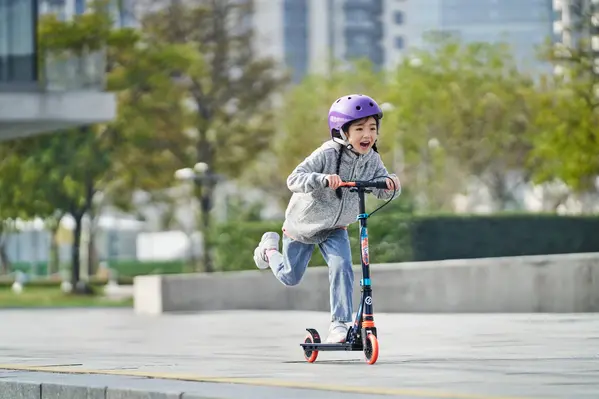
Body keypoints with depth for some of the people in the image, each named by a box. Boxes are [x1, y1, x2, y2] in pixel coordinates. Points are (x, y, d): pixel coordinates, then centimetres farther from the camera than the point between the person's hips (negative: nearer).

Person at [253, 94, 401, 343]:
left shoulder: (372, 159, -14)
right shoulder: (328, 154, -30)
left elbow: (381, 192, -11)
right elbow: (294, 180, -37)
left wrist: (391, 183, -35)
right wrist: (323, 179, -55)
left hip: (335, 229, 3)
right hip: (304, 224, -3)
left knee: (342, 267, -23)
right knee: (290, 277, 13)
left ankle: (339, 324, -15)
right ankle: (270, 246, 44)